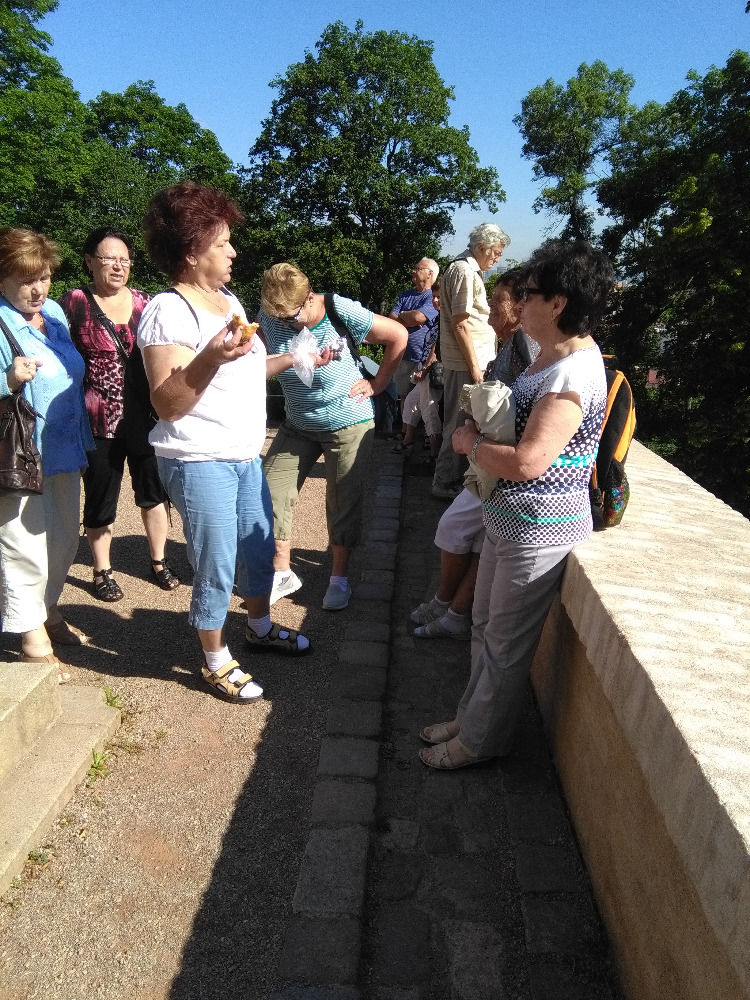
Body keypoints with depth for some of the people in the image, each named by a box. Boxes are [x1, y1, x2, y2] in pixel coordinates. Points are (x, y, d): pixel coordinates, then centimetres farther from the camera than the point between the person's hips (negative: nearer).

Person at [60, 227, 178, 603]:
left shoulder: (143, 302, 5)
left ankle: (159, 561, 30)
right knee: (100, 500, 10)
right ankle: (102, 571, 27)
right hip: (100, 422, -3)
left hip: (145, 418, 3)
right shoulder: (74, 303, -5)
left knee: (153, 491, 12)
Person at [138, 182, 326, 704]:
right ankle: (216, 661, 24)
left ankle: (260, 628, 43)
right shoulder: (168, 312, -17)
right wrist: (210, 357, -36)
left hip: (245, 454, 9)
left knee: (259, 549, 20)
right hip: (200, 462, -8)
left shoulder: (229, 300, 11)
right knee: (217, 568, 2)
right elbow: (166, 403, -23)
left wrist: (294, 358, 18)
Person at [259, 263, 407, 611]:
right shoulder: (269, 318, -9)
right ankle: (282, 573, 17)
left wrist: (377, 384, -7)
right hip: (297, 425, 4)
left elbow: (399, 335, -9)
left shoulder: (344, 313, -19)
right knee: (271, 494, 0)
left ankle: (339, 578, 22)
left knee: (343, 503, 3)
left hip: (348, 424, -4)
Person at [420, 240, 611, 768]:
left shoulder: (574, 372, -25)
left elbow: (527, 462, -31)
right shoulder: (552, 355, 7)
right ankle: (472, 717, 41)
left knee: (505, 644, 9)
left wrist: (472, 443, -15)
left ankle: (481, 740, 29)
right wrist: (481, 429, 5)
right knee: (486, 627, 22)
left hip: (538, 532, -10)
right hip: (508, 520, 10)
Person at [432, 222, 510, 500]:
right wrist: (474, 366, -18)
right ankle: (447, 483, 6)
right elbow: (460, 324, -19)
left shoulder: (468, 269, 19)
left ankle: (450, 479, 25)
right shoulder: (464, 271, -14)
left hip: (471, 360, 10)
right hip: (467, 362, -10)